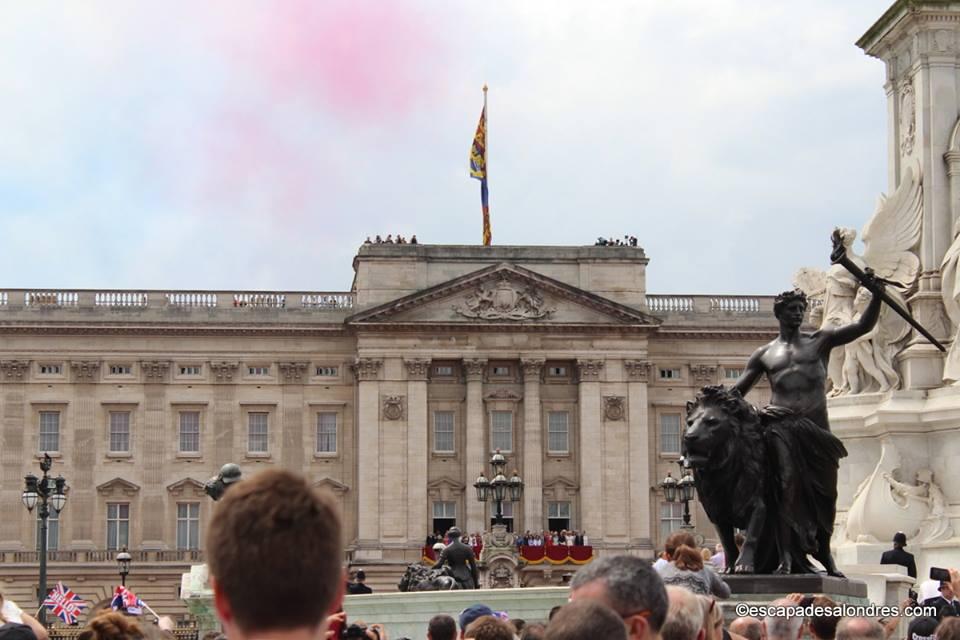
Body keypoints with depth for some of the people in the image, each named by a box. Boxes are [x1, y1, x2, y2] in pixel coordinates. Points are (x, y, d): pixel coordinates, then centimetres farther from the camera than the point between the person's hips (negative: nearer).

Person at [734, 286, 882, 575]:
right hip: (782, 429, -1)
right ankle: (786, 559, -21)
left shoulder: (821, 340, 13)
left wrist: (876, 295, -13)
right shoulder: (765, 354, 15)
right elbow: (736, 391, 17)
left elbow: (863, 325, 2)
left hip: (817, 431, 1)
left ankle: (824, 553, 25)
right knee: (788, 489, -17)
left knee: (823, 496, 5)